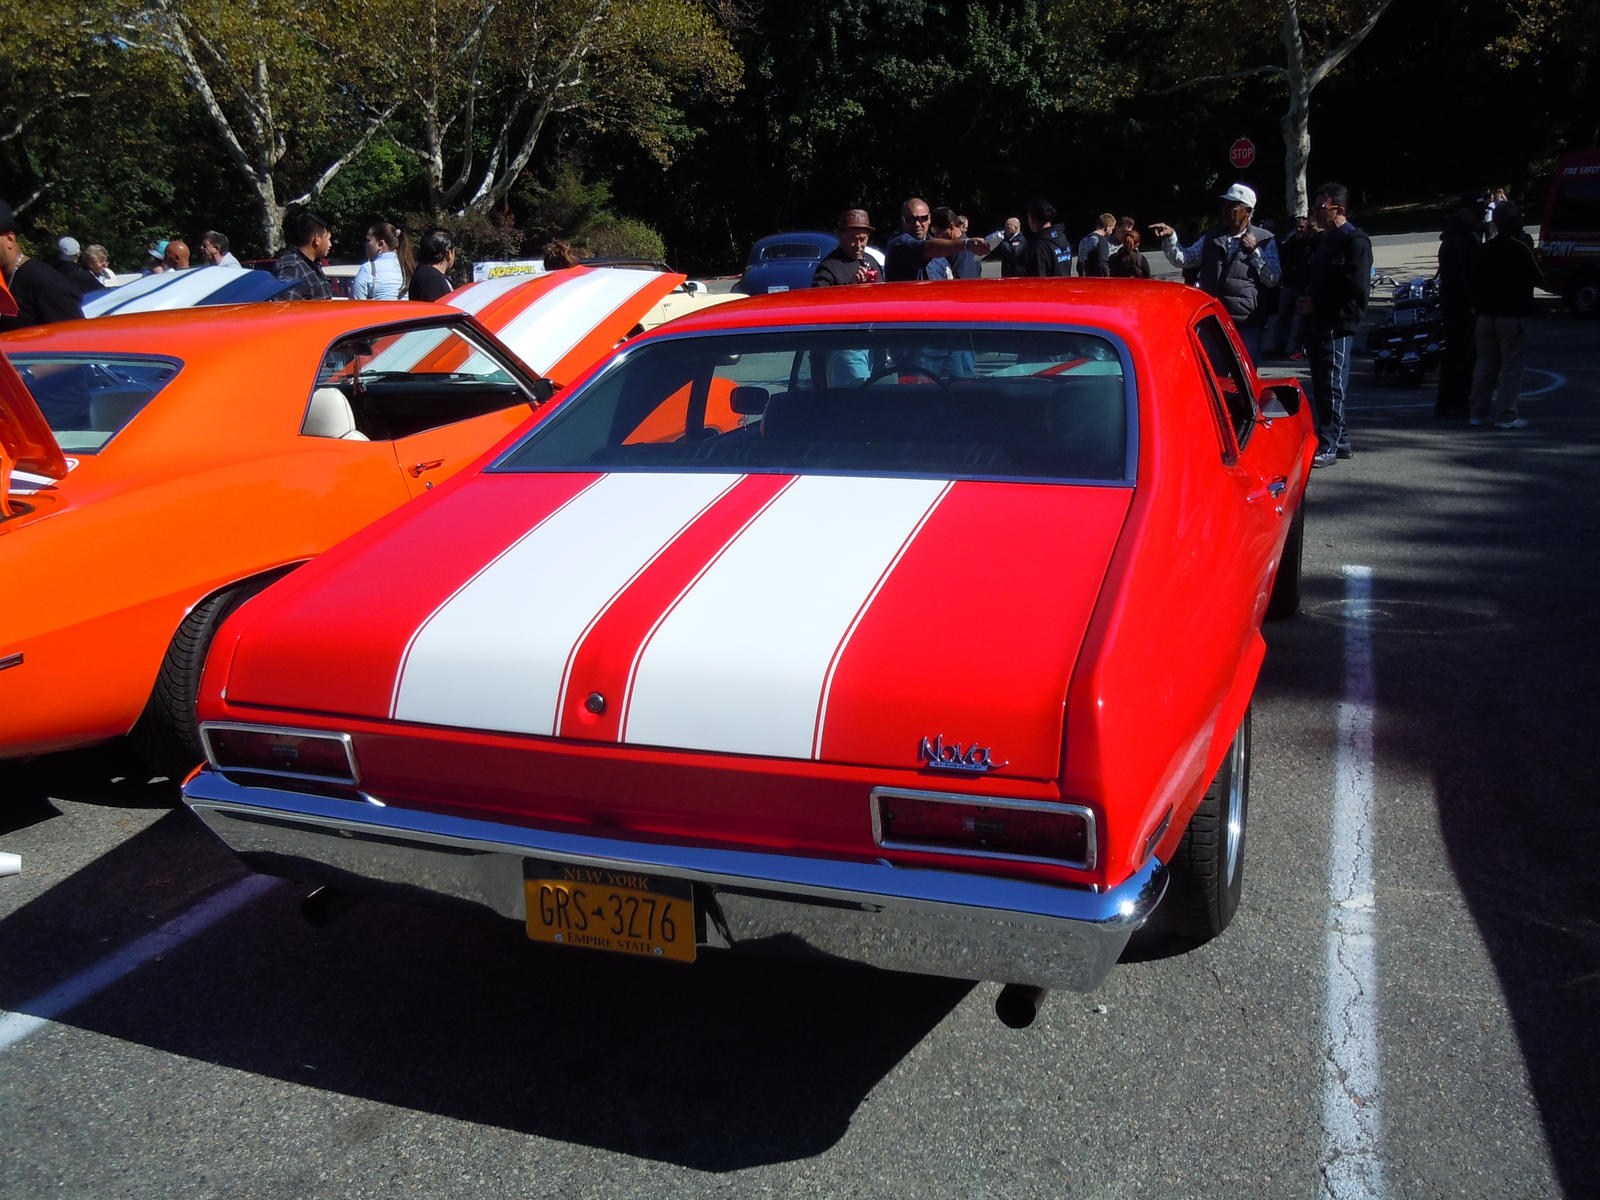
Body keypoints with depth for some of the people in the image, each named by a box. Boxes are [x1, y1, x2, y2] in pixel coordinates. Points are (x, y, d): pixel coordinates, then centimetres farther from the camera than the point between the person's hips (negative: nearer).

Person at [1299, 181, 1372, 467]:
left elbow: (1356, 289, -16)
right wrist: (1307, 298, 7)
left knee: (1332, 386, -9)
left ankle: (1328, 446, -6)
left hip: (1339, 325, -10)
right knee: (1321, 386, 12)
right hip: (1320, 323, 10)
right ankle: (1340, 441, 21)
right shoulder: (1323, 240, 20)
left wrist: (1316, 303, -13)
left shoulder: (1355, 241, -9)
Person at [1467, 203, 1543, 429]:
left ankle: (1477, 412, 14)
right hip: (1513, 315, -6)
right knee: (1511, 366, -2)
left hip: (1486, 315, 6)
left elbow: (1474, 282, 10)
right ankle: (1506, 416, -5)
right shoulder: (1521, 248, -11)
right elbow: (1538, 278, -4)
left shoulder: (1483, 250, 6)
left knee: (1485, 364, 12)